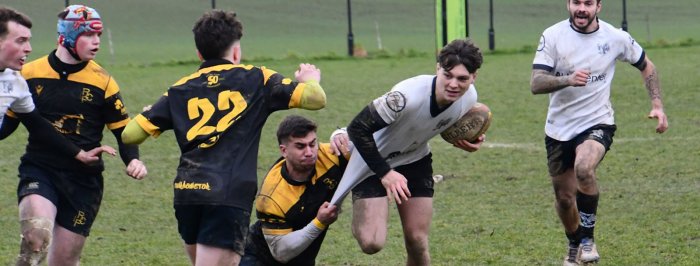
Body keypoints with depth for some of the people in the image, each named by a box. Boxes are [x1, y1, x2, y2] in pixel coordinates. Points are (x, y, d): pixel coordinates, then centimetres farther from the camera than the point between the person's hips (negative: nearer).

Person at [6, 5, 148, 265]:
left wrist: (133, 160, -12)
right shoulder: (29, 74, 1)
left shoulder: (102, 82, -1)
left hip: (84, 180, 1)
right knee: (37, 237, -29)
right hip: (39, 172, -1)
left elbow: (123, 130, 5)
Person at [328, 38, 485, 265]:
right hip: (374, 161, -5)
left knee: (417, 243, 1)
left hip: (415, 161, 5)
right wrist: (385, 174, -30)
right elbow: (358, 128, -29)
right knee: (371, 243, -17)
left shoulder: (469, 98, -16)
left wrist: (469, 141, -11)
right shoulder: (408, 96, -38)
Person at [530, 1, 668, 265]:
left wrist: (657, 105, 3)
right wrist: (567, 80, -35)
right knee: (564, 198, 10)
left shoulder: (615, 38, -6)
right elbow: (536, 84, -17)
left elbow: (646, 66, 12)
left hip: (597, 124, -2)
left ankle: (588, 238, -14)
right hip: (559, 129, 2)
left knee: (583, 168, -32)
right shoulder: (553, 36, -9)